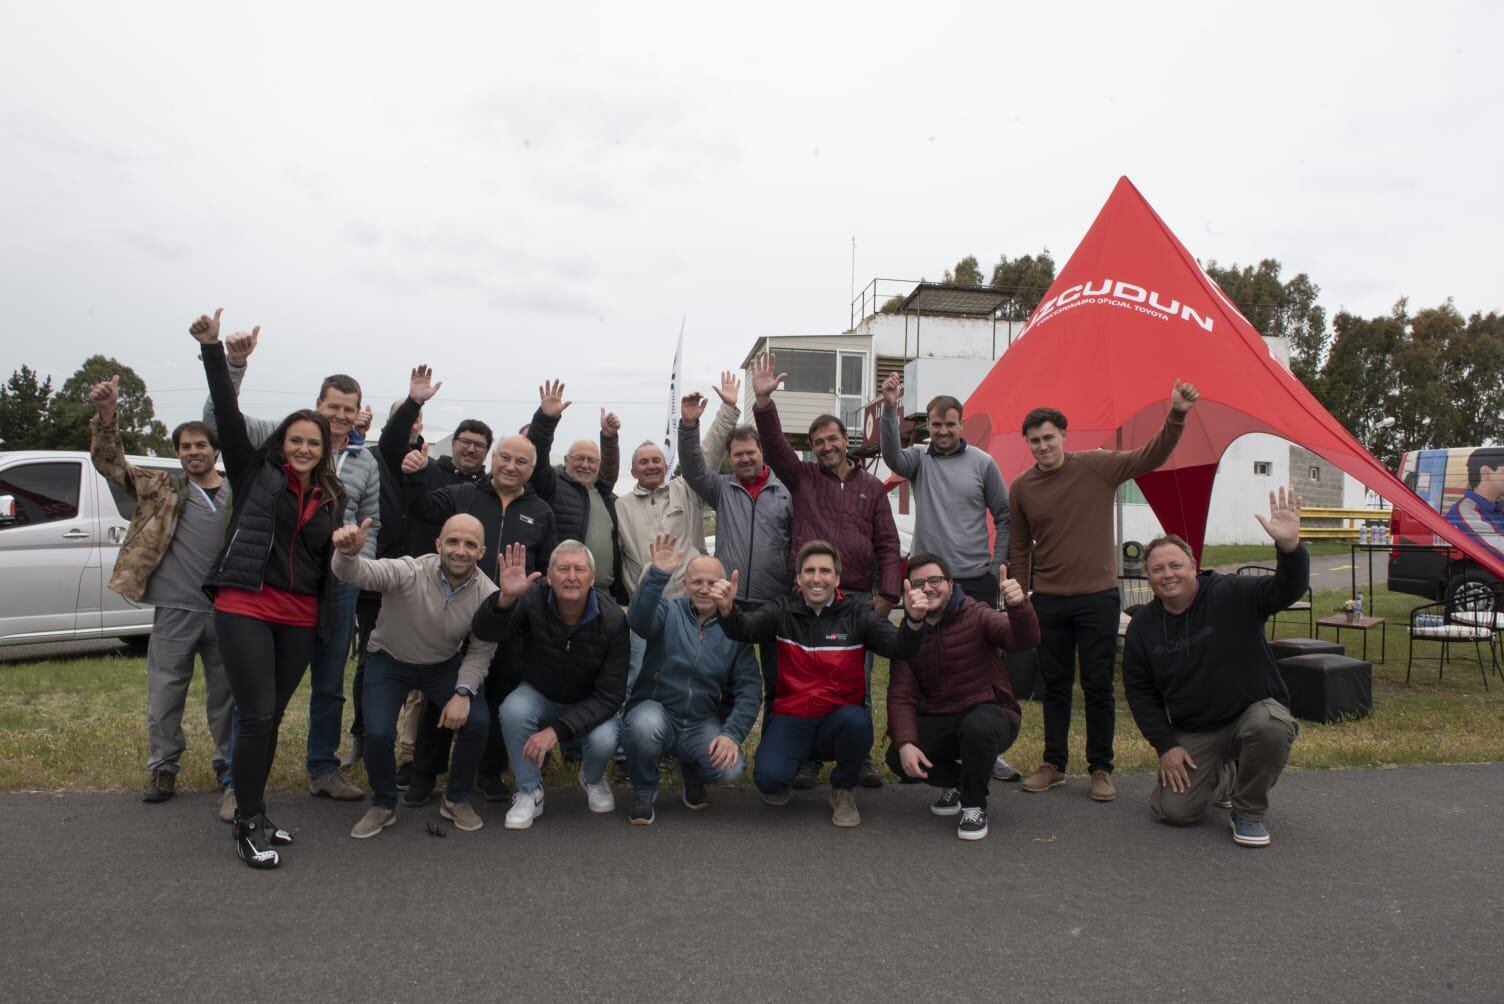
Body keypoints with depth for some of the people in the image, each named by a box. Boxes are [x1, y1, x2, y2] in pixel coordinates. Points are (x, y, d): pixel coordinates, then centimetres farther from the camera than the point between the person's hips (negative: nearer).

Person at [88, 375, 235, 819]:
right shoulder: (162, 488, 6)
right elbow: (110, 464, -3)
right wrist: (106, 417, -18)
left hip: (226, 611, 0)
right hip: (174, 610, 0)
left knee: (226, 697, 9)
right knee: (164, 697, 8)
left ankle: (230, 774, 22)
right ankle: (162, 769, 25)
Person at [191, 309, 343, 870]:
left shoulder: (332, 497, 14)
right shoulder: (256, 472, 4)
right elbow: (228, 416, -5)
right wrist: (213, 350, -12)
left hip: (301, 617, 4)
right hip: (246, 606, -4)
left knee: (272, 715, 11)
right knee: (257, 713, -9)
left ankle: (253, 812, 23)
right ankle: (249, 825, 3)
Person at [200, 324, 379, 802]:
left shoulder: (366, 463, 11)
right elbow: (218, 418, -8)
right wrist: (235, 364, -20)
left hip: (339, 583, 4)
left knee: (330, 685, 13)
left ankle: (323, 769, 28)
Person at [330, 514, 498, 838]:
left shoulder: (488, 595, -21)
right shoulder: (409, 572, -30)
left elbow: (480, 651, -9)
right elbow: (357, 573, -42)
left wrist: (463, 692, -22)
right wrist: (347, 554, -66)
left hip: (445, 665, 2)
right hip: (390, 661, -2)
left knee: (477, 721, -19)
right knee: (378, 733, -21)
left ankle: (456, 800, 9)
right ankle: (383, 805, 11)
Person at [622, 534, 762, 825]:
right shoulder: (669, 612, -4)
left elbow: (749, 688, -1)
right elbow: (639, 619, -28)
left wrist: (733, 734, -15)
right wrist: (657, 574, -44)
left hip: (703, 724, 2)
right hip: (656, 711, -2)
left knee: (730, 768, -24)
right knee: (646, 724, -35)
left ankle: (692, 774, 16)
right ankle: (643, 792, -2)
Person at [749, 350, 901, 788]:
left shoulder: (872, 488, 11)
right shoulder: (802, 477, 8)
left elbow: (887, 544, 7)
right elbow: (774, 445, -7)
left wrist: (887, 593, -3)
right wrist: (763, 400, -21)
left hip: (859, 599, 1)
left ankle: (859, 759, 21)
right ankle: (807, 759, 16)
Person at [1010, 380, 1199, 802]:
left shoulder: (1096, 466, -4)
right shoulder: (1022, 487, 1)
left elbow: (1150, 456, -12)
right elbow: (1019, 549, 7)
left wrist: (1176, 417, -27)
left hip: (1097, 596, -2)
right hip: (1048, 600, 2)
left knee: (1097, 686, 3)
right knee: (1055, 685, 11)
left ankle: (1100, 770, 16)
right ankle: (1053, 765, 23)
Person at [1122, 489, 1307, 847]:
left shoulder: (1232, 595, -13)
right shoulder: (1143, 625, -3)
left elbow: (1287, 590, -30)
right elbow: (1139, 691, 4)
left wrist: (1289, 546, -51)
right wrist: (1165, 745, -5)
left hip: (1253, 710, -2)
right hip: (1193, 733, 3)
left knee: (1272, 726, -38)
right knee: (1174, 811, -12)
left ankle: (1249, 811, -9)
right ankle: (1218, 770, 24)